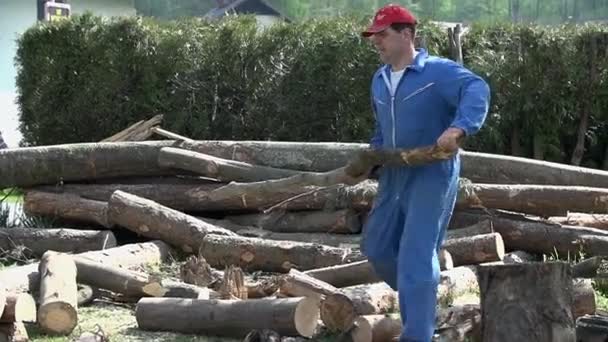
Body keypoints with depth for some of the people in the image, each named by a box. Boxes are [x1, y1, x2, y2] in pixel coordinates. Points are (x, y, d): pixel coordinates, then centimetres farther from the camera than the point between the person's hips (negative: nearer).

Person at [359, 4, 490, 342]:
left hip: (432, 176, -9)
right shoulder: (380, 80, 13)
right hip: (394, 176, 9)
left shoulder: (438, 71, -13)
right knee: (376, 247, 16)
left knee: (415, 257, -13)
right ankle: (420, 298, 38)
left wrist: (458, 127, -49)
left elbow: (476, 89, -32)